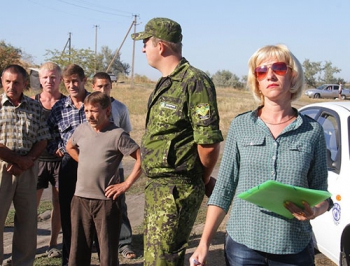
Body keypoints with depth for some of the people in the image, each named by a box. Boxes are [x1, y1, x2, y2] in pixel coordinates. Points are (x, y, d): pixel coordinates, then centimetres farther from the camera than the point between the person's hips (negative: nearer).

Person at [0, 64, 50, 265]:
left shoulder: (35, 107, 7)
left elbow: (42, 139, 5)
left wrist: (27, 161, -10)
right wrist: (18, 159, -12)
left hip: (28, 170, 3)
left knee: (28, 219, 9)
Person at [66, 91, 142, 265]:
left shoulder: (117, 135, -12)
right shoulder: (82, 129, 4)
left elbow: (142, 158, -16)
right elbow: (70, 147, 25)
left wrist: (126, 185, -14)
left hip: (106, 200, -5)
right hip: (80, 199, 5)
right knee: (78, 251, 13)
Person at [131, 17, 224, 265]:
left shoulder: (194, 82, -18)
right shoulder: (165, 84, 14)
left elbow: (209, 143, -21)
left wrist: (202, 181, -5)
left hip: (176, 190, -10)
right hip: (156, 188, 10)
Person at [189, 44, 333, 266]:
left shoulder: (312, 131, -1)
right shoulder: (241, 126, 0)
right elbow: (223, 189, 1)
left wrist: (314, 211, -17)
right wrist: (204, 243, -3)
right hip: (243, 246, 0)